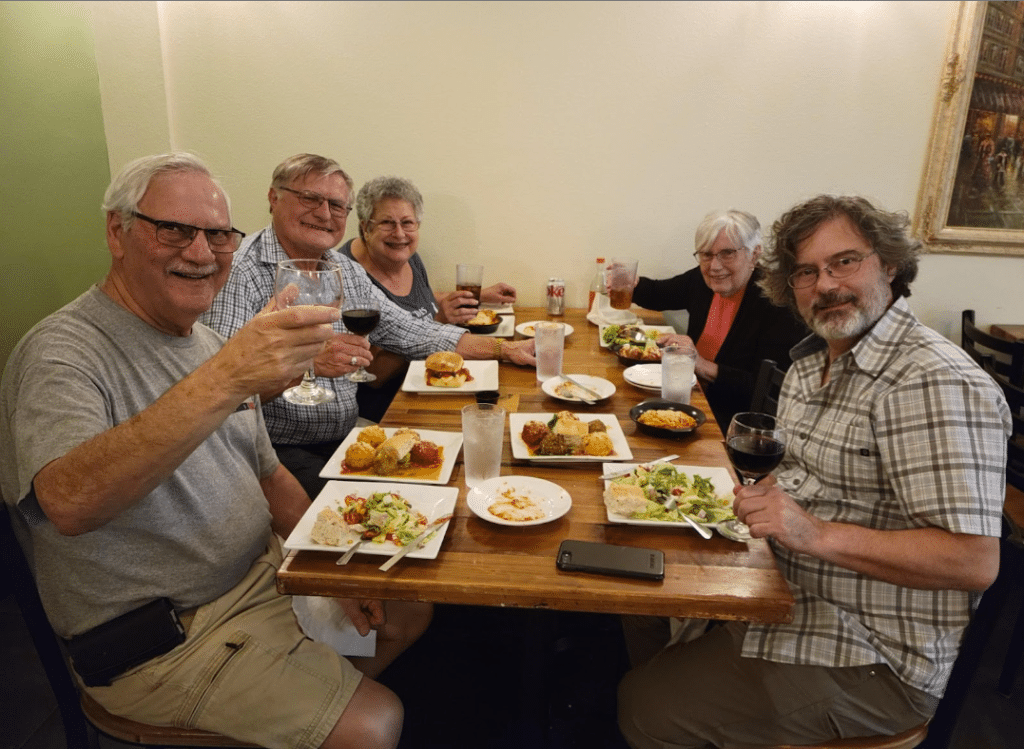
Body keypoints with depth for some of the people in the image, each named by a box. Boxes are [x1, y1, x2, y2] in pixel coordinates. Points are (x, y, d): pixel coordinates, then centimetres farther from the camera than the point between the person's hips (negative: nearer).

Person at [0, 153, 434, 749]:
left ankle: (317, 688, 30)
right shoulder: (62, 353, -18)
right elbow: (69, 503, -39)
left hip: (263, 574, 8)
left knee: (410, 611, 10)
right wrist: (223, 383, -49)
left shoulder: (212, 343, 8)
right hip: (159, 643, -7)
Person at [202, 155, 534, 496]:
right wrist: (306, 363, -33)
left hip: (345, 439, 7)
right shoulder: (239, 273, -13)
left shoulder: (347, 271, 12)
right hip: (279, 451, -7)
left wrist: (504, 348, 10)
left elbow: (412, 332, 15)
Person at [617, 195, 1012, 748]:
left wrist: (818, 534, -32)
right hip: (786, 597, 9)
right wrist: (764, 494, -1)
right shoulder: (812, 361, 7)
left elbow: (975, 561, -26)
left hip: (872, 660, -9)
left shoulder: (937, 384, -23)